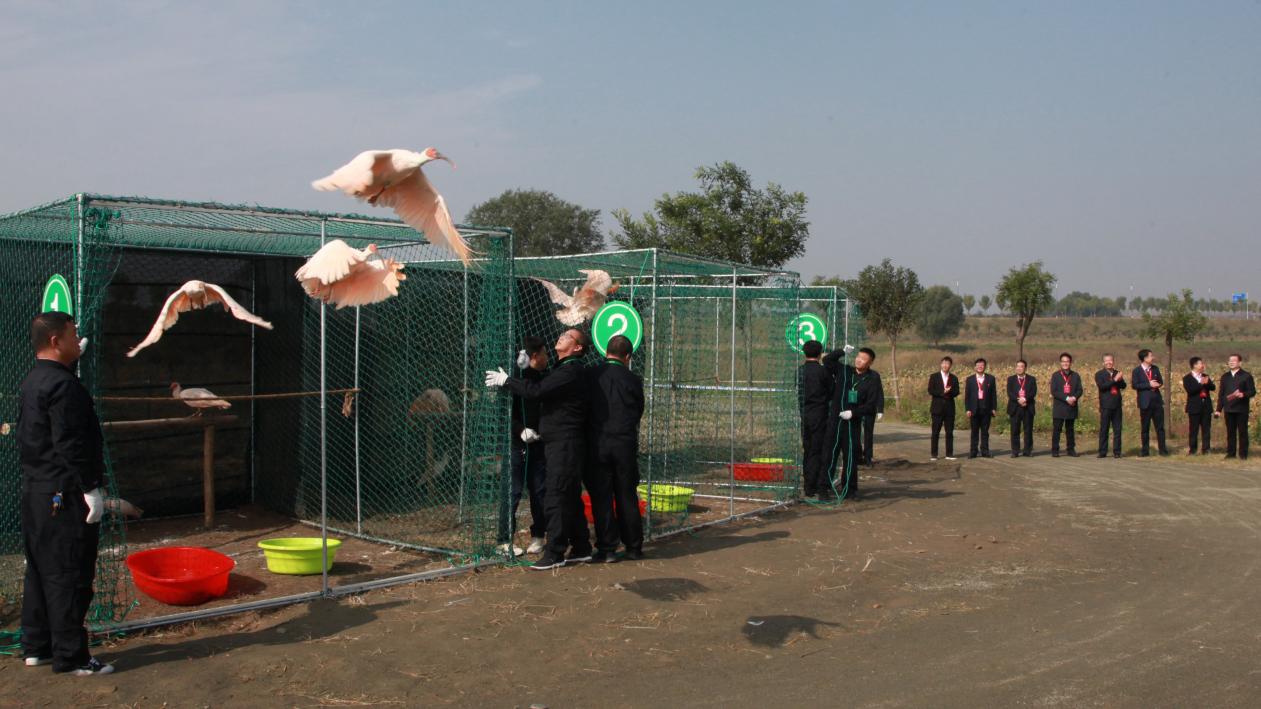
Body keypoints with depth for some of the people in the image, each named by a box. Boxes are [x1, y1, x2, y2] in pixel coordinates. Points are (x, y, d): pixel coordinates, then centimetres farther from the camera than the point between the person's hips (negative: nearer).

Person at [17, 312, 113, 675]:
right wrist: (91, 489, -18)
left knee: (41, 570, 16)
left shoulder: (32, 382, 14)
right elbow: (71, 444, -22)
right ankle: (70, 656, 0)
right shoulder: (63, 385, -17)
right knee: (70, 576, -4)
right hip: (65, 495, -10)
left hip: (36, 492, 10)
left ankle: (36, 647, 24)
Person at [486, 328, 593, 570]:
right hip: (559, 443, 10)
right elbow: (541, 388, 18)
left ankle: (554, 553, -4)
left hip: (565, 444, -10)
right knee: (570, 498, 14)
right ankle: (581, 549, 20)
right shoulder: (563, 369, 20)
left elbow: (536, 391, -21)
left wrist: (506, 381, -11)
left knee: (555, 498, -8)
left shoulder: (571, 371, -15)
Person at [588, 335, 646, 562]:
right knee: (627, 497, 10)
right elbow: (638, 412, 7)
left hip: (597, 444, -1)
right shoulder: (632, 380, -1)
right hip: (626, 445, 1)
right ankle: (634, 547, 17)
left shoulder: (590, 375, -2)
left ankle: (606, 549, 5)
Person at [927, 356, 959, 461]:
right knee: (935, 432, -1)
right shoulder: (934, 377, 3)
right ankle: (933, 454, 3)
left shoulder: (954, 378, 10)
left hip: (949, 408, 2)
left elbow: (956, 392, 3)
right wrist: (943, 392, -16)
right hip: (937, 408, -2)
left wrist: (949, 391, -17)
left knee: (950, 432, 2)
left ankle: (949, 454, 7)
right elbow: (930, 391, -6)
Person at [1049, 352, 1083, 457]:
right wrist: (1066, 398, -17)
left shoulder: (1075, 376, 10)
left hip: (1072, 407, 3)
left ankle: (1071, 449, 15)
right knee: (1056, 429, -3)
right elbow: (1054, 391, -7)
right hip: (1059, 408, -3)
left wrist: (1074, 397, -17)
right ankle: (1055, 450, 0)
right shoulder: (1055, 375, 2)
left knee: (1070, 430, 9)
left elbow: (1079, 390, 4)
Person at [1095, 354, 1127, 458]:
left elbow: (1123, 386, 3)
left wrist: (1120, 379, -17)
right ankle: (1102, 452, 4)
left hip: (1117, 405, 3)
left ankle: (1117, 452, 7)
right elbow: (1101, 386, -13)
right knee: (1104, 429, -1)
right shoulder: (1099, 374, 2)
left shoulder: (1117, 373, 14)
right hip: (1105, 406, -3)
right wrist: (1114, 380, -18)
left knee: (1117, 429, 2)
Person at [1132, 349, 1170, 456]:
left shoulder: (1155, 369, 11)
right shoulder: (1137, 371, -4)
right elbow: (1135, 385, -12)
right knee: (1145, 428, 3)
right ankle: (1145, 451, 9)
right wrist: (1149, 385, -18)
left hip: (1157, 401, 4)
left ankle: (1162, 449, 7)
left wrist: (1156, 384, -10)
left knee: (1160, 427, 3)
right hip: (1145, 402, -4)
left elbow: (1161, 382, 13)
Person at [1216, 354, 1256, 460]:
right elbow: (1221, 394, 15)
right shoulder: (1225, 377, 14)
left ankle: (1243, 454, 4)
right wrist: (1219, 409, 10)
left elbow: (1252, 391, -4)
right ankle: (1230, 453, 13)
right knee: (1230, 432, 7)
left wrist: (1243, 394, -24)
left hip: (1241, 409, -4)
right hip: (1228, 409, 4)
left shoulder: (1246, 376, 0)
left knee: (1242, 432, 0)